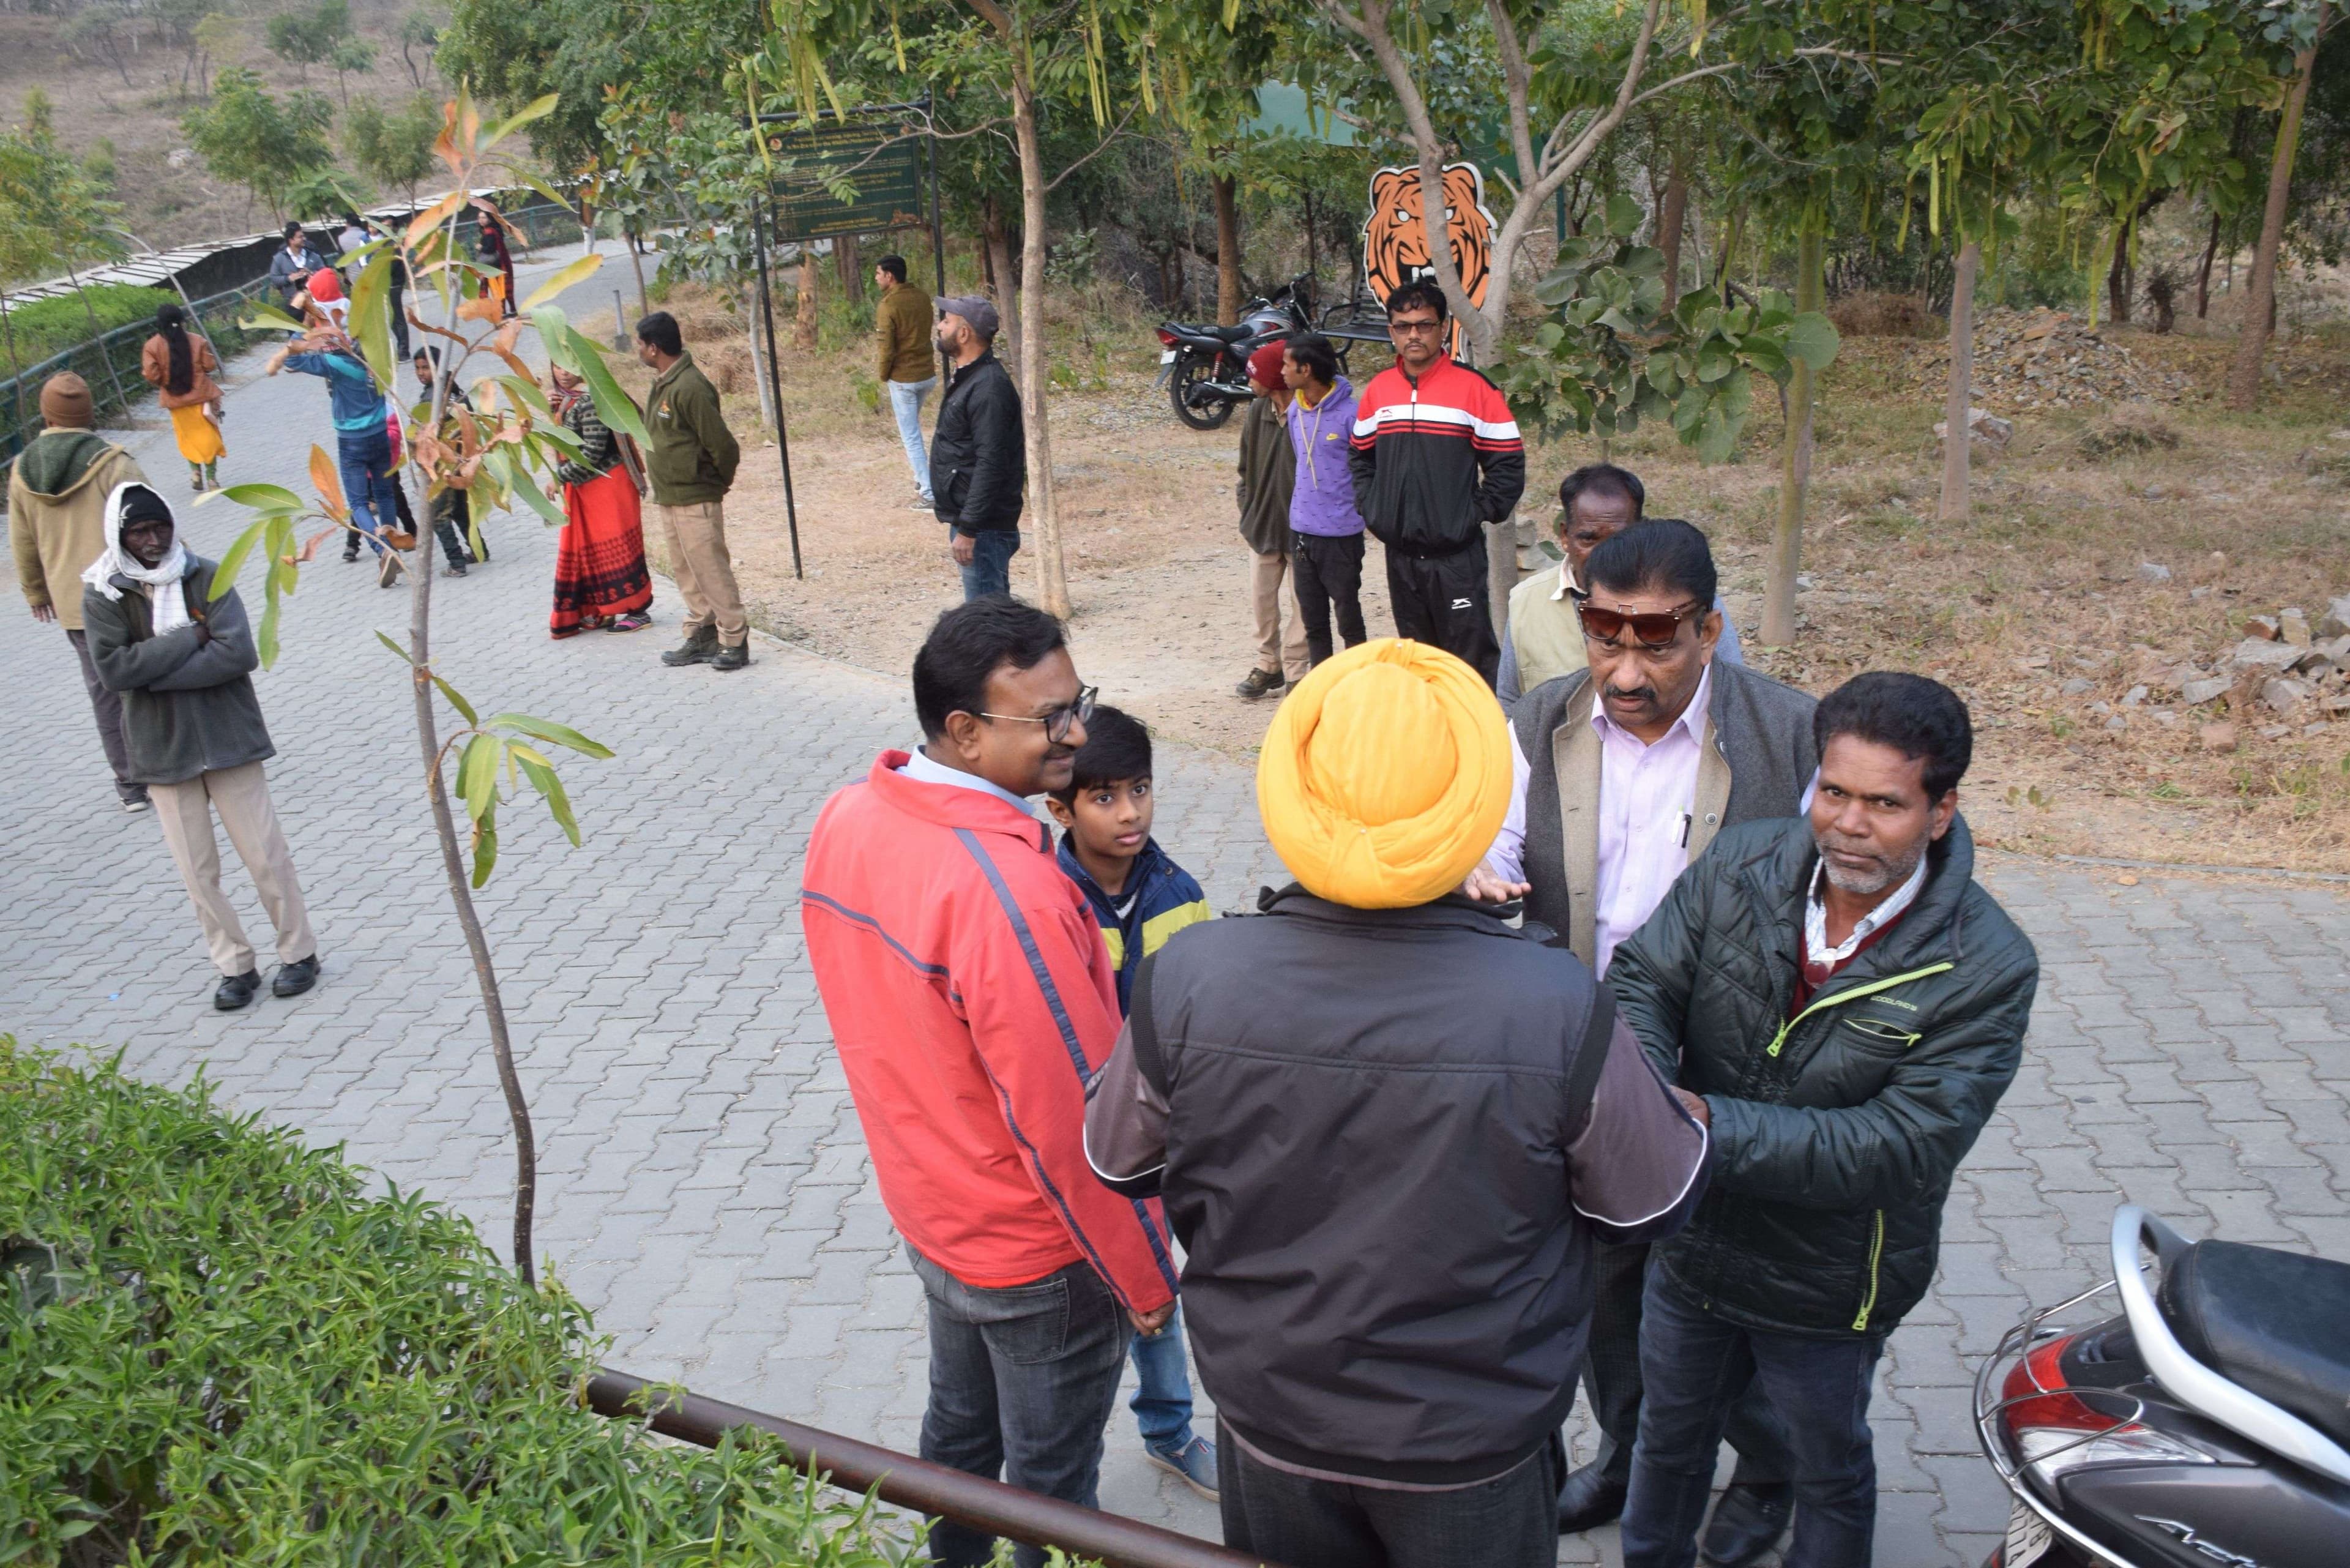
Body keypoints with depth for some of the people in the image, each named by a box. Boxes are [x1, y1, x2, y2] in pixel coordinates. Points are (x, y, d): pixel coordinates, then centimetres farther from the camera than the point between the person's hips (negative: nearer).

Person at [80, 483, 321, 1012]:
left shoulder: (207, 578, -6)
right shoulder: (102, 596, -4)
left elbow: (241, 654, -17)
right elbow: (113, 670, -16)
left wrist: (153, 669, -17)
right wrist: (191, 637, -16)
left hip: (228, 739, -1)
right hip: (162, 750, 1)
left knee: (266, 855, 5)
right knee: (197, 870, 8)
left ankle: (298, 953, 20)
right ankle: (236, 967, 21)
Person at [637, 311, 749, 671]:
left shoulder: (689, 388, -21)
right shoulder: (662, 384, 10)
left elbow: (722, 444, -21)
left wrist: (720, 481, -6)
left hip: (695, 498, -10)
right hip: (669, 496, 10)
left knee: (711, 570, -4)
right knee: (685, 572, 15)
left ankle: (734, 641, 4)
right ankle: (701, 638, 23)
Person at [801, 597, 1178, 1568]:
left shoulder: (846, 821, -9)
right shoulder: (1005, 888, -35)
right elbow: (1072, 1119, -28)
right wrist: (1144, 1278, -14)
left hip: (927, 1208, 8)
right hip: (1039, 1251, -7)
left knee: (959, 1421, 29)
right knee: (1051, 1478, 16)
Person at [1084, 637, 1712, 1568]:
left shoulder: (1185, 984, -26)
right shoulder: (1560, 1010, -30)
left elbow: (1117, 1166, -7)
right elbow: (1654, 1205, -13)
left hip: (1270, 1429, 1)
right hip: (1476, 1454, -1)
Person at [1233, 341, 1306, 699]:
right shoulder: (1257, 412, 0)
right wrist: (1247, 514, 9)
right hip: (1262, 525, 6)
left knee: (1303, 602, 5)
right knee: (1261, 598, 11)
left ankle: (1295, 670, 16)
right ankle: (1268, 664, 25)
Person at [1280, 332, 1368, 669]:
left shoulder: (1350, 413, -14)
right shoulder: (1295, 410, 7)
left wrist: (1360, 508, -6)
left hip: (1341, 534, -6)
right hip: (1302, 530, 7)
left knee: (1349, 618, 3)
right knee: (1313, 622, 13)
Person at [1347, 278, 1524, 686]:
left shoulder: (1474, 388, -6)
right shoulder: (1377, 391, 8)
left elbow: (1509, 464, -5)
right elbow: (1360, 457, 21)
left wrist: (1474, 516, -9)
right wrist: (1371, 509, 10)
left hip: (1457, 555, -5)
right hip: (1399, 553, 5)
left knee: (1473, 655, -5)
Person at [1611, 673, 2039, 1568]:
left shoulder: (1985, 969, -24)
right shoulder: (1740, 868, -14)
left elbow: (1900, 1148, -29)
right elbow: (1641, 981, -17)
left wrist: (1710, 1125, -35)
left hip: (1826, 1287, -3)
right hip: (1693, 1243, 4)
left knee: (1830, 1469, 24)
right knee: (1669, 1430, 28)